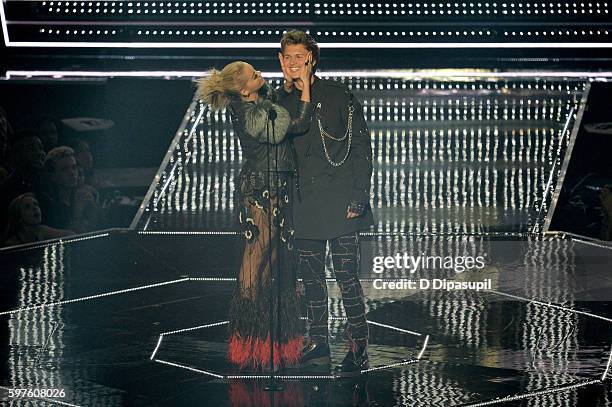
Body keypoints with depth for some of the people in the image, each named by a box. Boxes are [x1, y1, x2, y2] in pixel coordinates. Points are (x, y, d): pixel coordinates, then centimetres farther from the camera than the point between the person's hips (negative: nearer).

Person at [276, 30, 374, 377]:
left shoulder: (338, 95, -2)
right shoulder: (282, 101, 11)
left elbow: (361, 148, -4)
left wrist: (358, 198, -10)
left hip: (339, 202, -5)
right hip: (304, 204, 5)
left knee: (347, 276, -5)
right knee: (312, 277, 10)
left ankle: (359, 350, 2)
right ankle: (318, 346, 20)